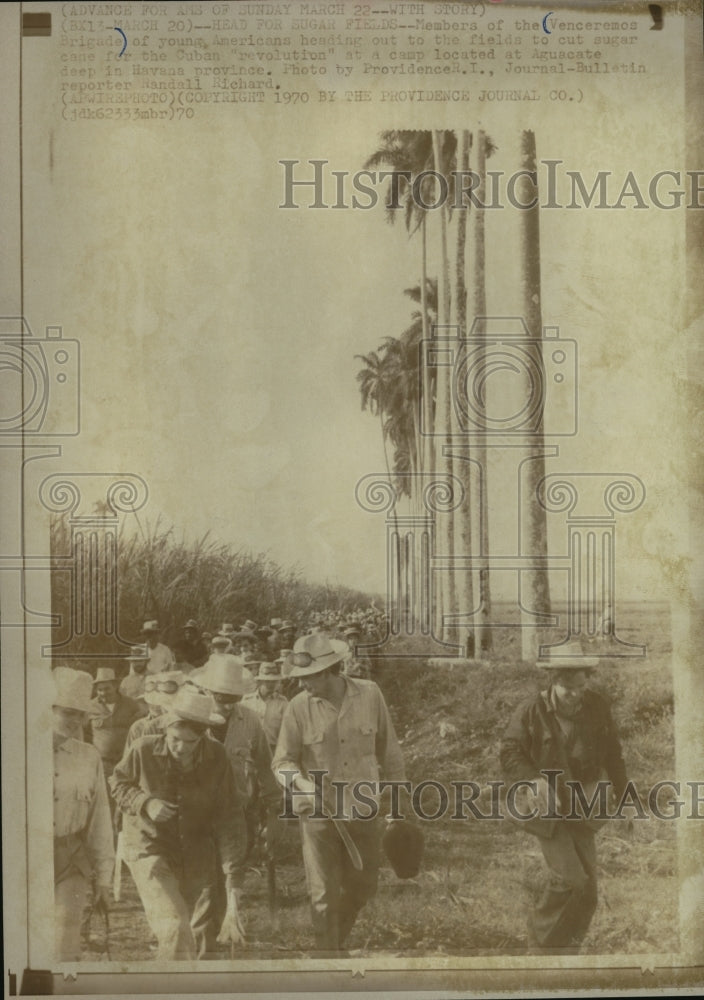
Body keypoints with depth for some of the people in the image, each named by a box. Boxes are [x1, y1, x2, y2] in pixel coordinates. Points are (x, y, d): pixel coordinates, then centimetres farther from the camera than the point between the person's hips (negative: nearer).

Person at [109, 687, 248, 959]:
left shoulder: (216, 758, -13)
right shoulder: (143, 750, -17)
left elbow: (229, 818, -8)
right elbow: (117, 783, 3)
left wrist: (233, 874, -14)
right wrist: (145, 803, -17)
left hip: (197, 854, 3)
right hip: (149, 848, -2)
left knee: (202, 932, 10)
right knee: (174, 928, -18)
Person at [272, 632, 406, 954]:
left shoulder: (370, 695, -7)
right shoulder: (298, 708, -12)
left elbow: (388, 752, 3)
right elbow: (282, 762, -5)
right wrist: (305, 785, -25)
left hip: (364, 811, 2)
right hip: (319, 815, -2)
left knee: (362, 887, 17)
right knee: (324, 895, 1)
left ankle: (335, 939, 43)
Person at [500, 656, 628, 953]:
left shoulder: (597, 707, -1)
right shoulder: (530, 712, -12)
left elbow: (612, 754, 9)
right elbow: (510, 754, -12)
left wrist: (623, 796, 11)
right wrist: (535, 779, -29)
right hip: (546, 806, -4)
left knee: (587, 883, 6)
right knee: (569, 876, -15)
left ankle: (566, 947, 25)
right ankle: (541, 930, 12)